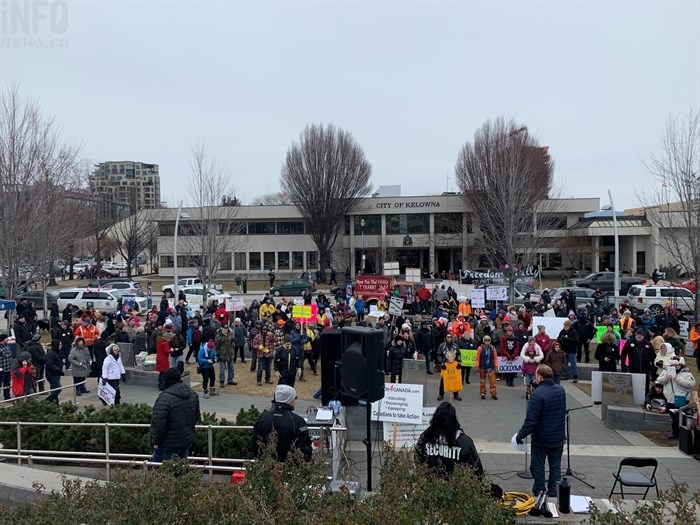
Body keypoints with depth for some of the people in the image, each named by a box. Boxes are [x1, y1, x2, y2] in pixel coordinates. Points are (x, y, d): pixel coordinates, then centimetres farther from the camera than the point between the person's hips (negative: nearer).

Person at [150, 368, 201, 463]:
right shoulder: (193, 394, 2)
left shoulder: (164, 399, -23)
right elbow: (197, 416, 13)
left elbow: (158, 423, -25)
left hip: (168, 445, -7)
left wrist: (156, 441, -12)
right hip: (187, 441, 7)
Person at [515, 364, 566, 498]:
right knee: (555, 467, 15)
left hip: (541, 439, -6)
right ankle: (553, 495, 22)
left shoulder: (538, 394, -25)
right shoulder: (561, 390, -2)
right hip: (558, 437, 6)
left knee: (538, 467, 9)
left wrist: (521, 435, -13)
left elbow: (531, 420, -24)